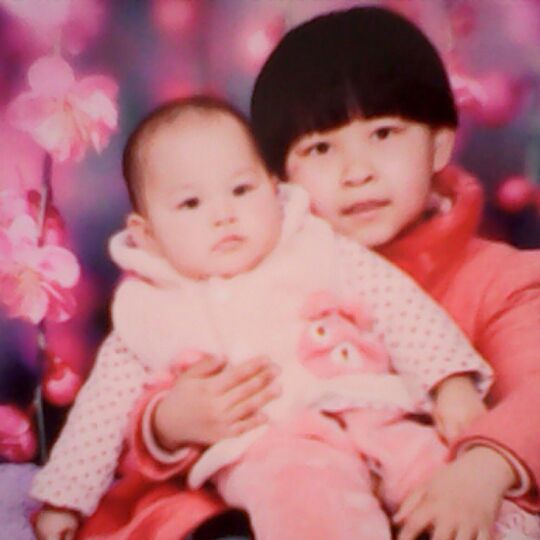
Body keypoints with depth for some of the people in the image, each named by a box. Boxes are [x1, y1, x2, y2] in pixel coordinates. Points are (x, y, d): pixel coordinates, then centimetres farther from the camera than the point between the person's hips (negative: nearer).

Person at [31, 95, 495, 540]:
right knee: (309, 493, -35)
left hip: (371, 416, 3)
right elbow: (103, 409, 18)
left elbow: (403, 308, 11)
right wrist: (64, 500, 18)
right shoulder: (149, 307, 13)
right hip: (264, 447, -2)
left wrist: (454, 384, 0)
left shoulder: (318, 250, 14)